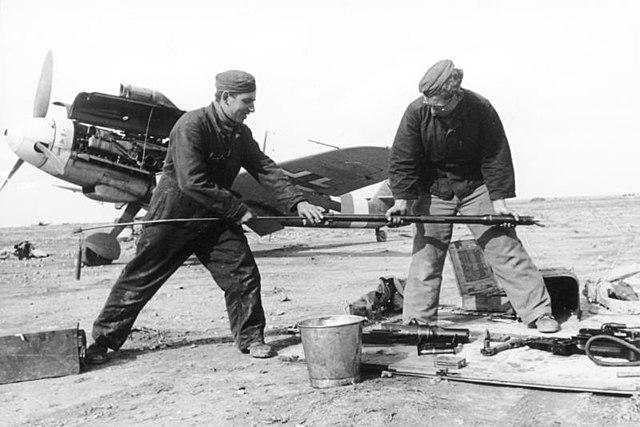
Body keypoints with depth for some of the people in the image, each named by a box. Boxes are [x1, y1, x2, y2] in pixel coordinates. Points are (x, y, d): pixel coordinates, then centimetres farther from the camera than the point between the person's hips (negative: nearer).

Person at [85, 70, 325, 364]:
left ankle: (250, 338, 13)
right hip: (174, 213, -6)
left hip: (215, 217, 6)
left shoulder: (240, 133, 3)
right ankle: (103, 340, 16)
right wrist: (238, 210, -23)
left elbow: (266, 169, 1)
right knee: (141, 277, 2)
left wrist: (297, 202, -11)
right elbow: (193, 183, -27)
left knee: (243, 273, -2)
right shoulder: (192, 125, -21)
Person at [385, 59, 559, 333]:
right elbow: (402, 159, -14)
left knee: (504, 247, -4)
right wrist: (401, 200, -21)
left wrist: (499, 200, -19)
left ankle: (539, 313, 3)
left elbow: (496, 157, -13)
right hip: (433, 191, 1)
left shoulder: (481, 110, -19)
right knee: (426, 254, -4)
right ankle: (417, 323, 5)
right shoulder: (417, 112, -18)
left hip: (476, 186, 0)